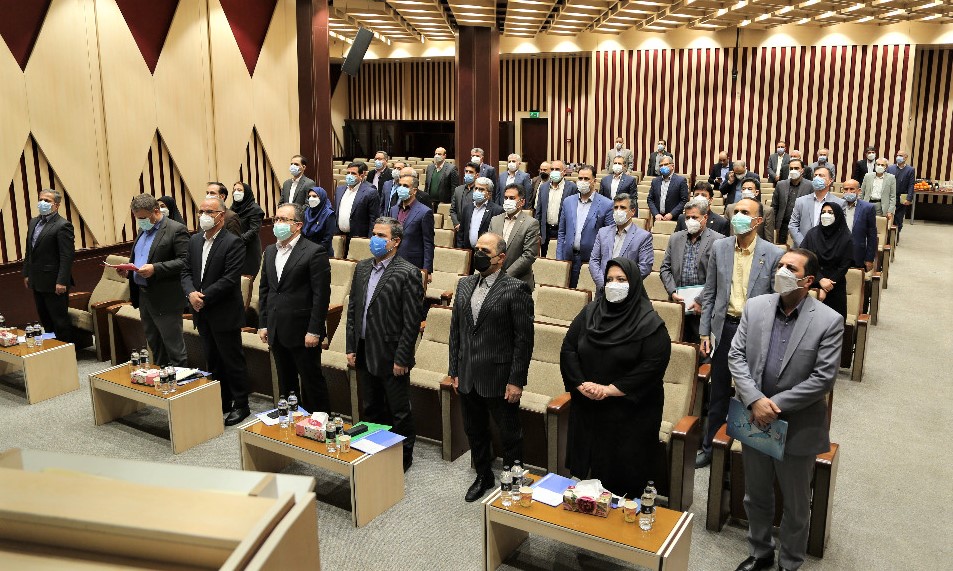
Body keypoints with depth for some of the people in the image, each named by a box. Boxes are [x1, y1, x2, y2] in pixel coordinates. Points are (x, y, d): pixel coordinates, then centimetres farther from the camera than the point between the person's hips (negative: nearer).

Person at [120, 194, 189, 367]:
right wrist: (127, 270, 5)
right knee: (153, 344, 18)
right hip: (143, 295, 9)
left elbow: (184, 261, -20)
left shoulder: (176, 230, -12)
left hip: (165, 299, -9)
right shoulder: (143, 230, 16)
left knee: (173, 346, -3)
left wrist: (155, 268, -27)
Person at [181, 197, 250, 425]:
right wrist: (191, 293, -11)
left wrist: (204, 297, -18)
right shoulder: (195, 240, 9)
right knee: (213, 361, 17)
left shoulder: (233, 243, -14)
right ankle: (222, 402, 31)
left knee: (233, 361, 3)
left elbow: (230, 279, -20)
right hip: (203, 313, 7)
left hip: (225, 314, -7)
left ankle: (241, 405, 15)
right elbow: (186, 272, 8)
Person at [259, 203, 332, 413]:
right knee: (285, 382, 17)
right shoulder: (270, 251, 11)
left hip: (302, 332, -7)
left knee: (312, 381, 4)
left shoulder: (315, 252, -11)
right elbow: (264, 290, 15)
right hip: (276, 332, 7)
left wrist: (314, 331, -17)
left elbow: (321, 295, -14)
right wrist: (263, 323, 10)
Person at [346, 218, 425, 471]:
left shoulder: (408, 274, -14)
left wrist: (401, 359, -15)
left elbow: (412, 322, -15)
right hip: (364, 354, 7)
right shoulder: (362, 267, 7)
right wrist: (350, 348, 7)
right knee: (370, 409, 20)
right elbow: (353, 309, 11)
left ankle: (404, 457, 25)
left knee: (399, 412, 8)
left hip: (391, 357, -6)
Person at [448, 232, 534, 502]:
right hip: (468, 377, 6)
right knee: (475, 432, 21)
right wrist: (454, 371, 9)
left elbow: (524, 339, -14)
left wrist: (516, 381, -15)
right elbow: (455, 330, 10)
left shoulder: (516, 290, -13)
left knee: (510, 435, 10)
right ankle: (483, 477, 42)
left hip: (500, 379, -6)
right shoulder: (464, 285, 6)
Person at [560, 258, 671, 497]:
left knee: (624, 471, 5)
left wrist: (610, 390, -18)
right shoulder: (589, 312, 4)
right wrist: (581, 384, -12)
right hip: (587, 408, 4)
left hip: (631, 411, -4)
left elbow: (653, 365, -17)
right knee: (588, 464, 13)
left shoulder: (649, 323, -9)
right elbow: (568, 349, 2)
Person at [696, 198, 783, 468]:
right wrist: (705, 331, 3)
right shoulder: (719, 247, 2)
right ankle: (710, 446, 26)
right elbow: (709, 292, 6)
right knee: (718, 393, 12)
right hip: (724, 327, 3)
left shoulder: (773, 254, -7)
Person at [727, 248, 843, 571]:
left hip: (797, 427, -3)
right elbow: (736, 356, -4)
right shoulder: (755, 307, -3)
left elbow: (824, 377, -17)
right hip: (754, 420, 3)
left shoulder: (829, 321, -14)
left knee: (796, 505, 16)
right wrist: (755, 401, -18)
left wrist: (776, 405, -19)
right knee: (756, 497, 21)